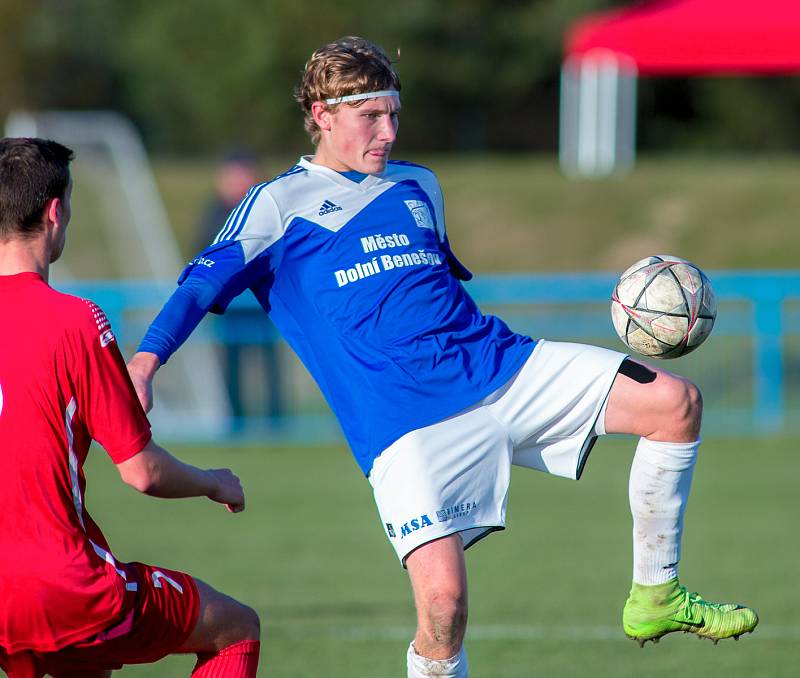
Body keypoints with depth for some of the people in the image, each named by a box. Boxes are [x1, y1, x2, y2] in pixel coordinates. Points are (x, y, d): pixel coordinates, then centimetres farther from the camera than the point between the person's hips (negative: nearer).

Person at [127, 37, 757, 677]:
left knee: (676, 402, -7)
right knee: (442, 597, -24)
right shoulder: (279, 203, 5)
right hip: (403, 418, -6)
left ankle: (656, 596, 5)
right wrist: (146, 361, -22)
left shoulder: (419, 186, 21)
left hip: (497, 362, 6)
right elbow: (204, 283, -6)